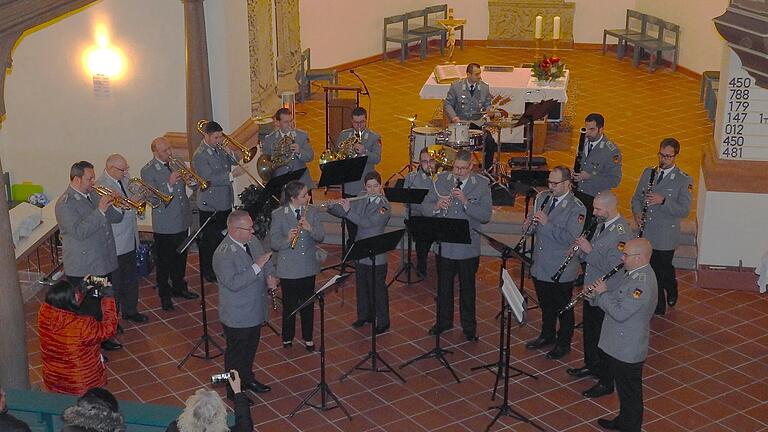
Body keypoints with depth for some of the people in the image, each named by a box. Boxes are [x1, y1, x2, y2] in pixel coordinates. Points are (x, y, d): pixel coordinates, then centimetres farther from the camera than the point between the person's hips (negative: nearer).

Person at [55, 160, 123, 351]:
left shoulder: (93, 194, 9)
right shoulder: (65, 204, -16)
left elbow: (115, 218, 11)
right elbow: (79, 232, -27)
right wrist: (100, 210, -29)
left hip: (104, 263, 8)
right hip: (83, 269, -8)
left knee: (104, 306, 20)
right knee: (89, 310, 0)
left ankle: (103, 339, 36)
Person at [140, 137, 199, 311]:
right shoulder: (148, 171, -13)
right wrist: (169, 183, -31)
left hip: (182, 221, 6)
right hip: (164, 226, -6)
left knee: (181, 257, 21)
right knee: (164, 262, 6)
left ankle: (179, 287, 39)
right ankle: (164, 295, 21)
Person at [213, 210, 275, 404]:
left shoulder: (252, 241, 0)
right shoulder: (223, 254, -26)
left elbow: (265, 262, 12)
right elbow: (233, 283, -32)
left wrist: (270, 276, -9)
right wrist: (256, 267, -34)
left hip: (255, 311, 8)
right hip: (237, 317, -8)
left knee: (251, 348, 25)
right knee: (236, 352, 10)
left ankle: (247, 379, 46)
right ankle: (234, 392, 27)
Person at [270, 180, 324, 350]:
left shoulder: (312, 211, -1)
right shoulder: (278, 215, -11)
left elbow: (321, 236, -5)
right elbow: (274, 243, -12)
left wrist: (310, 228, -25)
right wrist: (287, 239, -32)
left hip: (308, 267, 3)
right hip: (288, 269, -3)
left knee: (308, 304, 13)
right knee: (289, 304, 9)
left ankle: (308, 338, 29)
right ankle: (287, 338, 29)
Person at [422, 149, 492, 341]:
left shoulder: (482, 185, -7)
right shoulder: (441, 179, 1)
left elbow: (486, 216, -14)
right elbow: (424, 206, 0)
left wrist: (466, 202, -26)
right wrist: (436, 206, -23)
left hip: (468, 247, -2)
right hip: (444, 244, 2)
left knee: (467, 288, 11)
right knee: (443, 285, 16)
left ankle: (469, 327, 25)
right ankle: (443, 321, 33)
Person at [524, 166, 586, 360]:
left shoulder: (576, 208, -17)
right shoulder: (542, 197, 4)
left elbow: (571, 238, -27)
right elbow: (532, 221, 16)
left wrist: (547, 223, -28)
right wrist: (529, 223, -8)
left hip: (561, 271, -6)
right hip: (540, 266, 6)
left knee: (563, 309, 11)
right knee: (546, 305, 23)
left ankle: (563, 343, 27)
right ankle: (547, 336, 42)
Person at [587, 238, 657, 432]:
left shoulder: (643, 283, -28)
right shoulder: (634, 274, 4)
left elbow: (620, 313, -30)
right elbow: (617, 299, 14)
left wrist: (602, 293, -18)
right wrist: (595, 295, -2)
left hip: (628, 350, -10)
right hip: (619, 345, 10)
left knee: (630, 392, 8)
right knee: (623, 387, 25)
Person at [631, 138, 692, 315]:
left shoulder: (684, 180, -7)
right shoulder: (648, 173, 7)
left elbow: (684, 210, -13)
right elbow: (637, 197, 12)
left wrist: (663, 201, -26)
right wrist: (637, 212, -8)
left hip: (665, 237, -4)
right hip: (645, 234, 4)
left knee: (663, 270, 5)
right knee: (650, 271, 12)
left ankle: (671, 290, 37)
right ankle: (658, 306, 29)